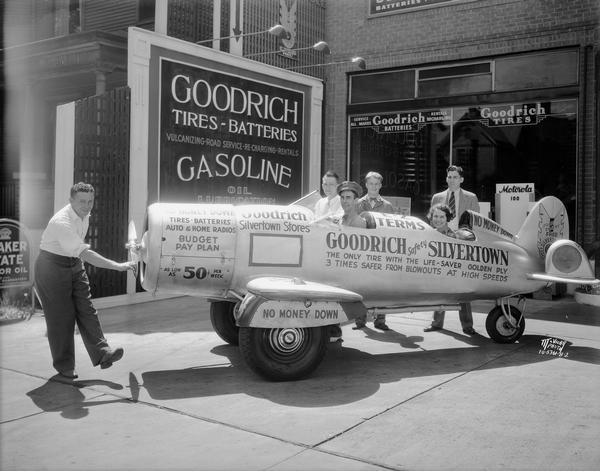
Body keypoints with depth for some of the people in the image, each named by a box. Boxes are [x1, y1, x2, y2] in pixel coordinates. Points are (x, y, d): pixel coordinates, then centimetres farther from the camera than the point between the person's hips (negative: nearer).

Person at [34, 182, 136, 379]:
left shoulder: (84, 214, -1)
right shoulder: (62, 222, -30)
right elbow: (85, 254, -37)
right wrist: (118, 266, -40)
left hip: (75, 265, 8)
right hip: (52, 267, -7)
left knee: (86, 309, -2)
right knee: (61, 316, -2)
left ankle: (102, 354, -7)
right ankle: (64, 366, 10)